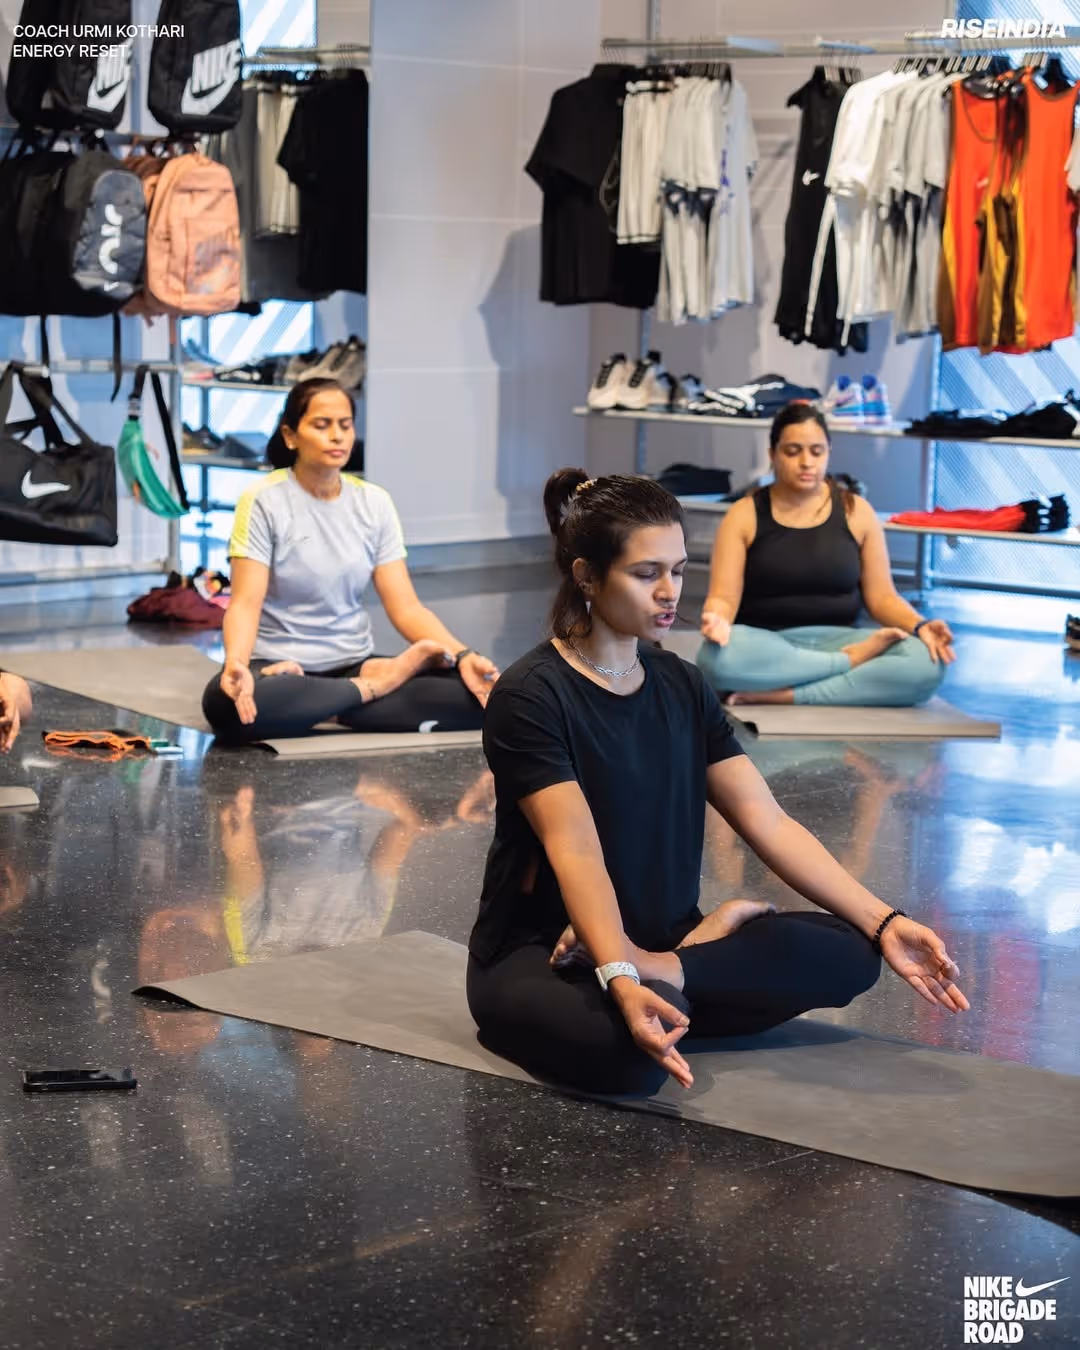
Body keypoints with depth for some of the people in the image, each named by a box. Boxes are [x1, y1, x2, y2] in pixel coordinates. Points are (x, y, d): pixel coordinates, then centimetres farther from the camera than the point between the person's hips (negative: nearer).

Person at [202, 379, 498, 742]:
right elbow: (245, 604, -16)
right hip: (281, 669, -2)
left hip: (353, 666, 2)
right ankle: (372, 687, -18)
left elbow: (405, 606, -1)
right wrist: (236, 665, -38)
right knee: (225, 703, -40)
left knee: (474, 691, -21)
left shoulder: (374, 503, 3)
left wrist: (463, 655, -19)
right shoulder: (264, 502, -8)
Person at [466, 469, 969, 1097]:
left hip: (665, 939, 7)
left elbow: (769, 823, 1)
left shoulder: (682, 686, 6)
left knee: (847, 954, -14)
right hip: (537, 955, -7)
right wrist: (620, 980, -42)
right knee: (631, 1054, -40)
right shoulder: (530, 698, -15)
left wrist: (884, 924, -11)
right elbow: (576, 854, -26)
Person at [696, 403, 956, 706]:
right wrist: (716, 621, -30)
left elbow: (881, 597, 8)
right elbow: (723, 597, -5)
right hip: (765, 646, -2)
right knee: (719, 657, -40)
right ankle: (851, 660, -23)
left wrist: (920, 626, -13)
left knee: (926, 662, -28)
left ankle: (783, 695, -30)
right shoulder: (744, 515, 3)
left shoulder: (856, 511, 8)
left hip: (837, 640, 2)